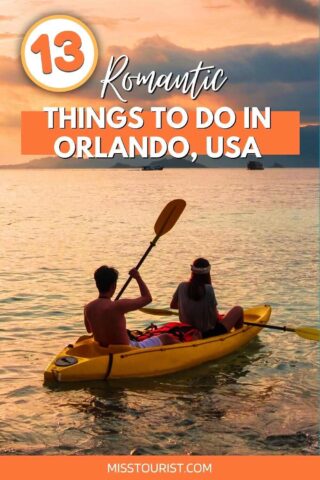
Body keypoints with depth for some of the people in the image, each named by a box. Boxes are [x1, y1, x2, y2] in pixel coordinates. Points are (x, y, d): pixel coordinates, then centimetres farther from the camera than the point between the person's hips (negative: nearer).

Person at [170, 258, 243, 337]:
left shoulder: (182, 287, -8)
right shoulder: (208, 289, -21)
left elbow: (172, 305, 10)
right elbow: (215, 317, -14)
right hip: (209, 334, -6)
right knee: (238, 310, 11)